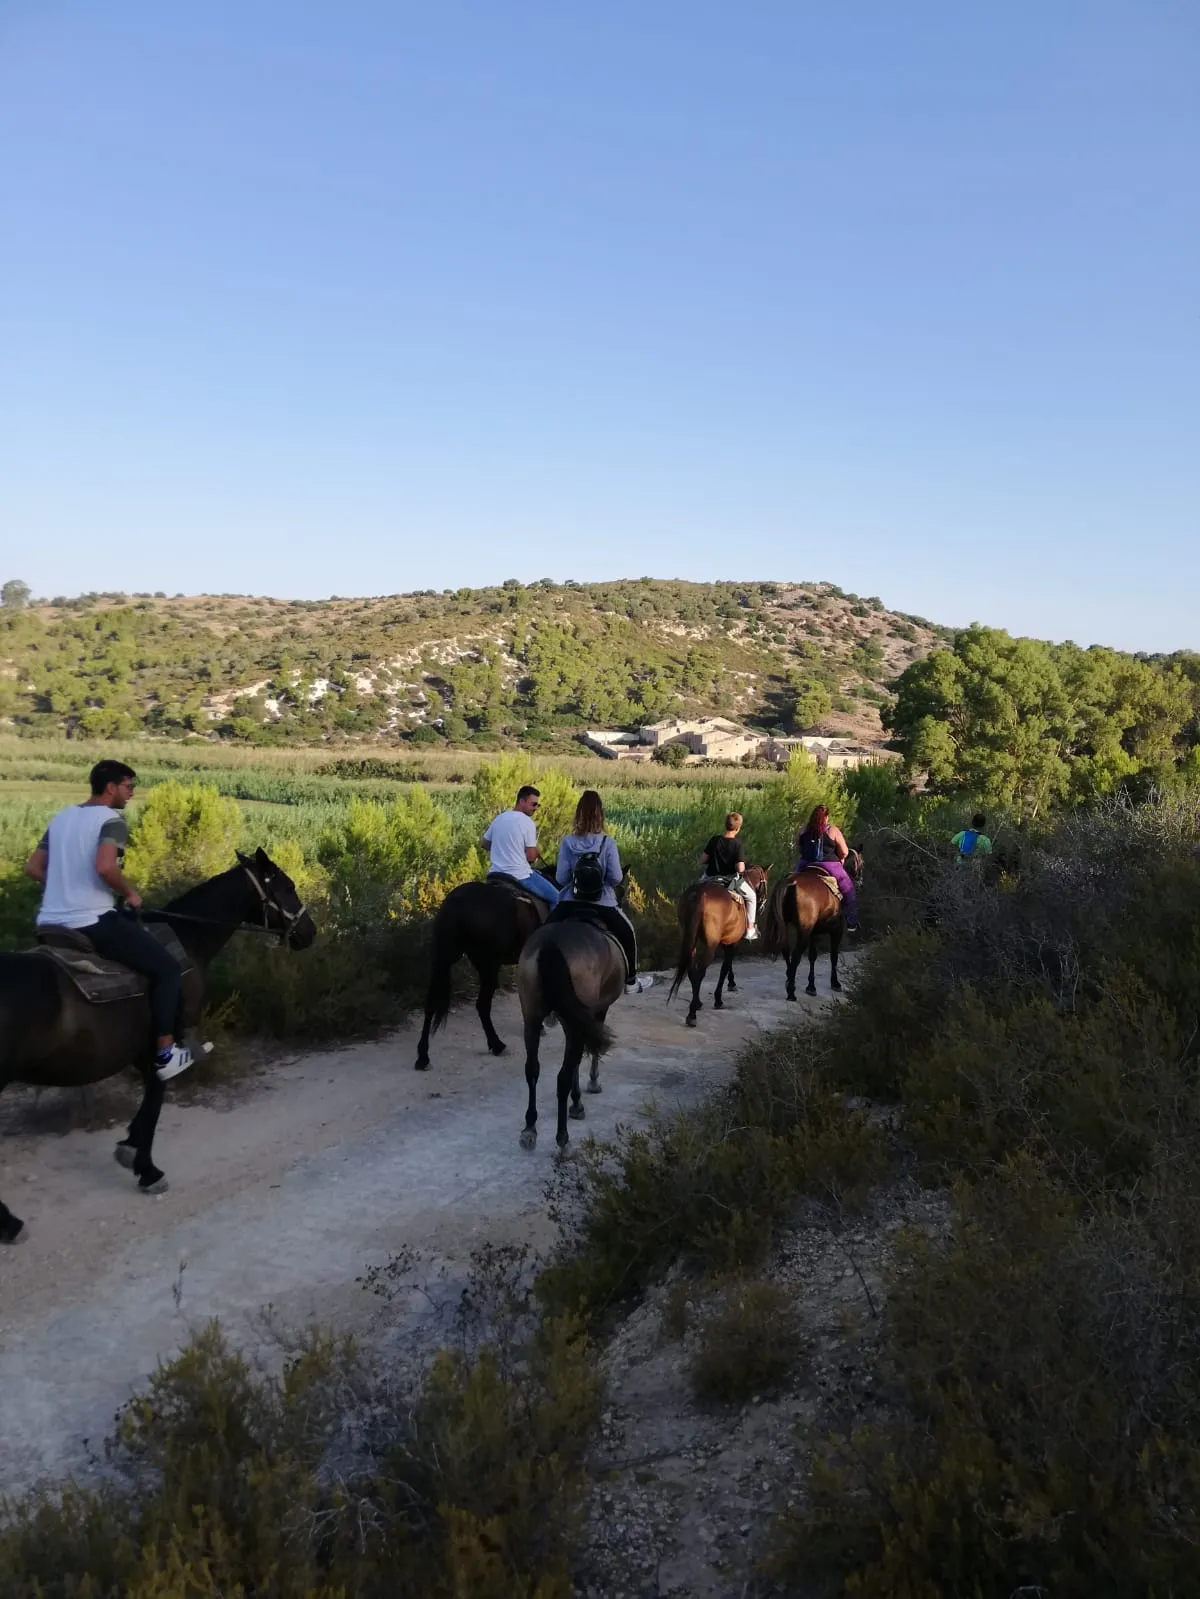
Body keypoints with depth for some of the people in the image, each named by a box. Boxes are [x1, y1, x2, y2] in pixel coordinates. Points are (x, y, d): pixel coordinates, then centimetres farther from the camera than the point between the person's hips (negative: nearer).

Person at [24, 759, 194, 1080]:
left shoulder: (62, 817, 16)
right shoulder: (112, 819, -9)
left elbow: (33, 867, 19)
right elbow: (104, 867, -27)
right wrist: (130, 892, -10)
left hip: (49, 925, 8)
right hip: (92, 923, -8)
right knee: (167, 968, 3)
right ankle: (165, 1053, 3)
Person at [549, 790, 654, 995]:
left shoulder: (568, 842, -9)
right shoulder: (607, 843, -11)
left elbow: (561, 878, -9)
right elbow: (616, 878, -12)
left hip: (570, 903, 0)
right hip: (602, 904, 0)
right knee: (627, 933, 23)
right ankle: (631, 982, 30)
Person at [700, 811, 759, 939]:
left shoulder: (715, 839, -7)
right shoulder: (737, 844, -17)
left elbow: (703, 859, -2)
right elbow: (740, 868, -24)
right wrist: (743, 869, 0)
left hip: (712, 878, 3)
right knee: (751, 896, 21)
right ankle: (750, 930, 21)